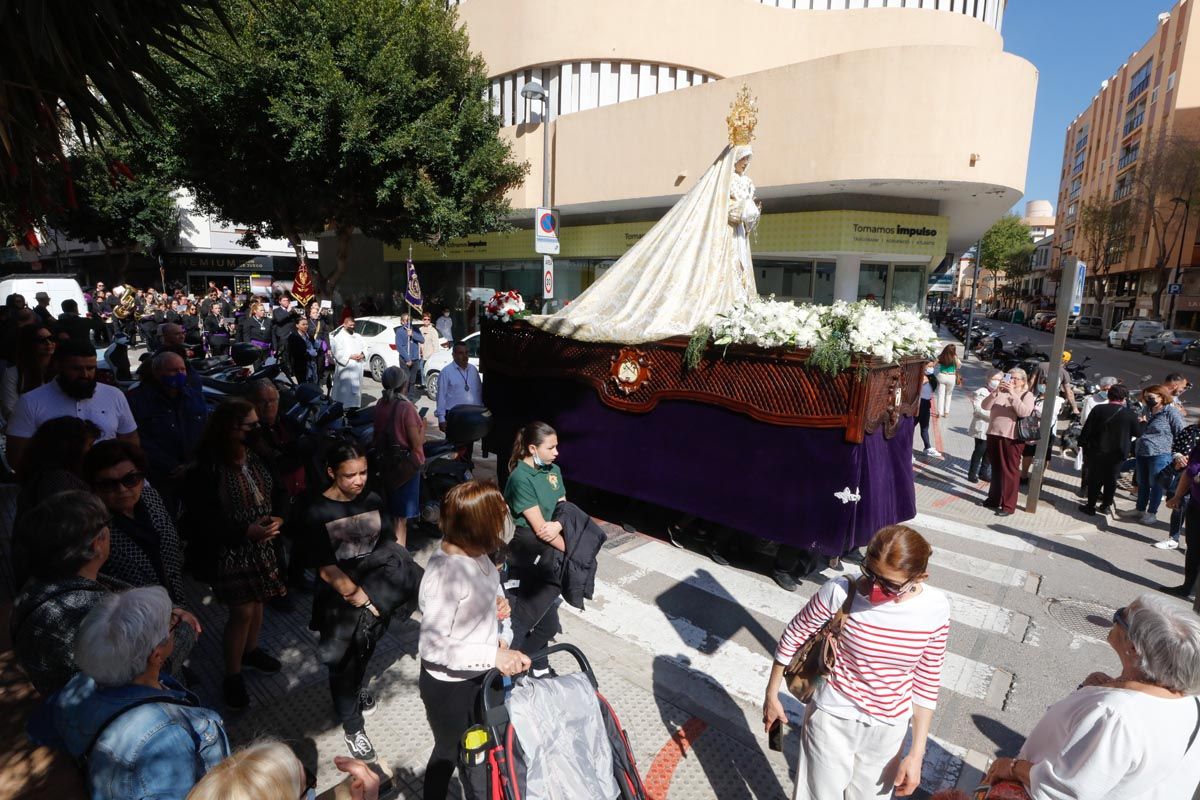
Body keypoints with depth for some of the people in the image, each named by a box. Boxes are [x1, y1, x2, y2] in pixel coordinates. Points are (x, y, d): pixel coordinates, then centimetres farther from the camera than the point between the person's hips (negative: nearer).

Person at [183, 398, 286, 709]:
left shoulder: (258, 457, -5)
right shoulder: (206, 469, -21)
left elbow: (279, 491, 8)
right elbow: (202, 520, -19)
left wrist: (278, 517, -10)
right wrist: (245, 531, -23)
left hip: (264, 545, 6)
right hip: (231, 551, -5)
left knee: (258, 601, 19)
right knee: (242, 611, -1)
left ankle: (250, 650, 45)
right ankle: (232, 675, 20)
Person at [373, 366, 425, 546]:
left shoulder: (380, 405, -2)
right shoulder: (406, 407, -22)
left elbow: (378, 435, 9)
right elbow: (417, 443, -20)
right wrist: (423, 425, -4)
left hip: (388, 463, 7)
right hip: (407, 465, -7)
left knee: (392, 510, 23)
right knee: (402, 516, 4)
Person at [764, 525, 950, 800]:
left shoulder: (935, 609, -18)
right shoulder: (840, 592, -26)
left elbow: (926, 683, -4)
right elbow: (793, 638, -10)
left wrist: (916, 753, -1)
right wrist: (771, 696, -1)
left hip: (888, 730, 2)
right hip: (832, 720, -2)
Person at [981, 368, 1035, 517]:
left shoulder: (1027, 395, -1)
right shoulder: (999, 391, 9)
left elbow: (1024, 412, -17)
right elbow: (984, 406, -3)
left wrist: (1013, 394, -21)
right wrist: (995, 391, -15)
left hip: (1012, 438, -4)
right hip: (994, 435, 5)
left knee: (1010, 471, -2)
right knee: (996, 469, 16)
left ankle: (1009, 506, 3)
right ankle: (994, 499, 28)